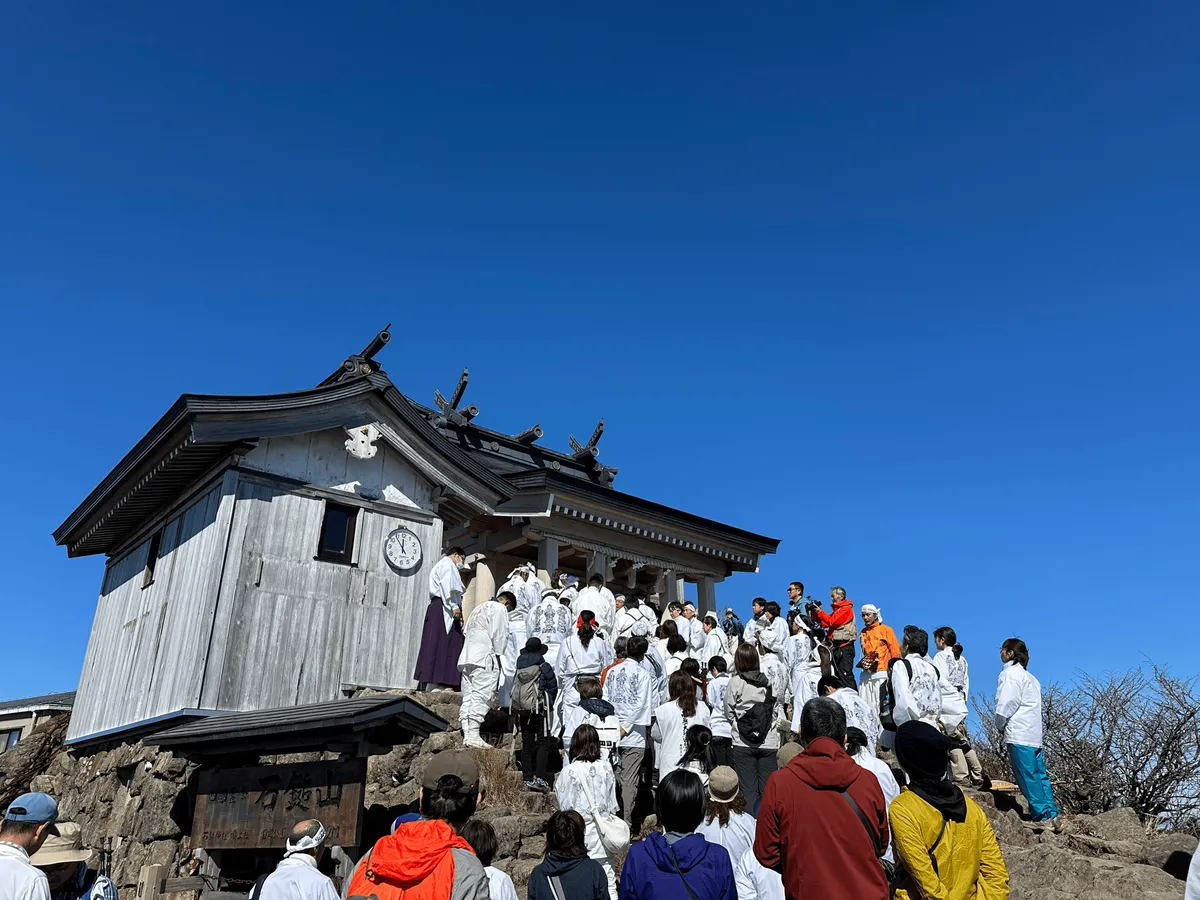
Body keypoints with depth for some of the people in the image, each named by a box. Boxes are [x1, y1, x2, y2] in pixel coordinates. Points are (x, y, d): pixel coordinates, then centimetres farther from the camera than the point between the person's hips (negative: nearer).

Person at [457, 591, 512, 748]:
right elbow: (499, 634, -6)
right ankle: (473, 736, -18)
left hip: (466, 657, 8)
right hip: (484, 657, -8)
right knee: (481, 696, -11)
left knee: (468, 697, 5)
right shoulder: (499, 608, 3)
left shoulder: (478, 608, 29)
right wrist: (498, 655, 0)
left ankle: (467, 735, 1)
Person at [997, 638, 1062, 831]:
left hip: (1019, 735, -9)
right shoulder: (1030, 677, 22)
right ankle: (1052, 815, 7)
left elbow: (1006, 704, -14)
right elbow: (1029, 705, 19)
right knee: (1039, 775, 8)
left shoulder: (1010, 673, -6)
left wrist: (1000, 726, 1)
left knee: (1027, 776, -7)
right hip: (1034, 734, 9)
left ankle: (1044, 817, -10)